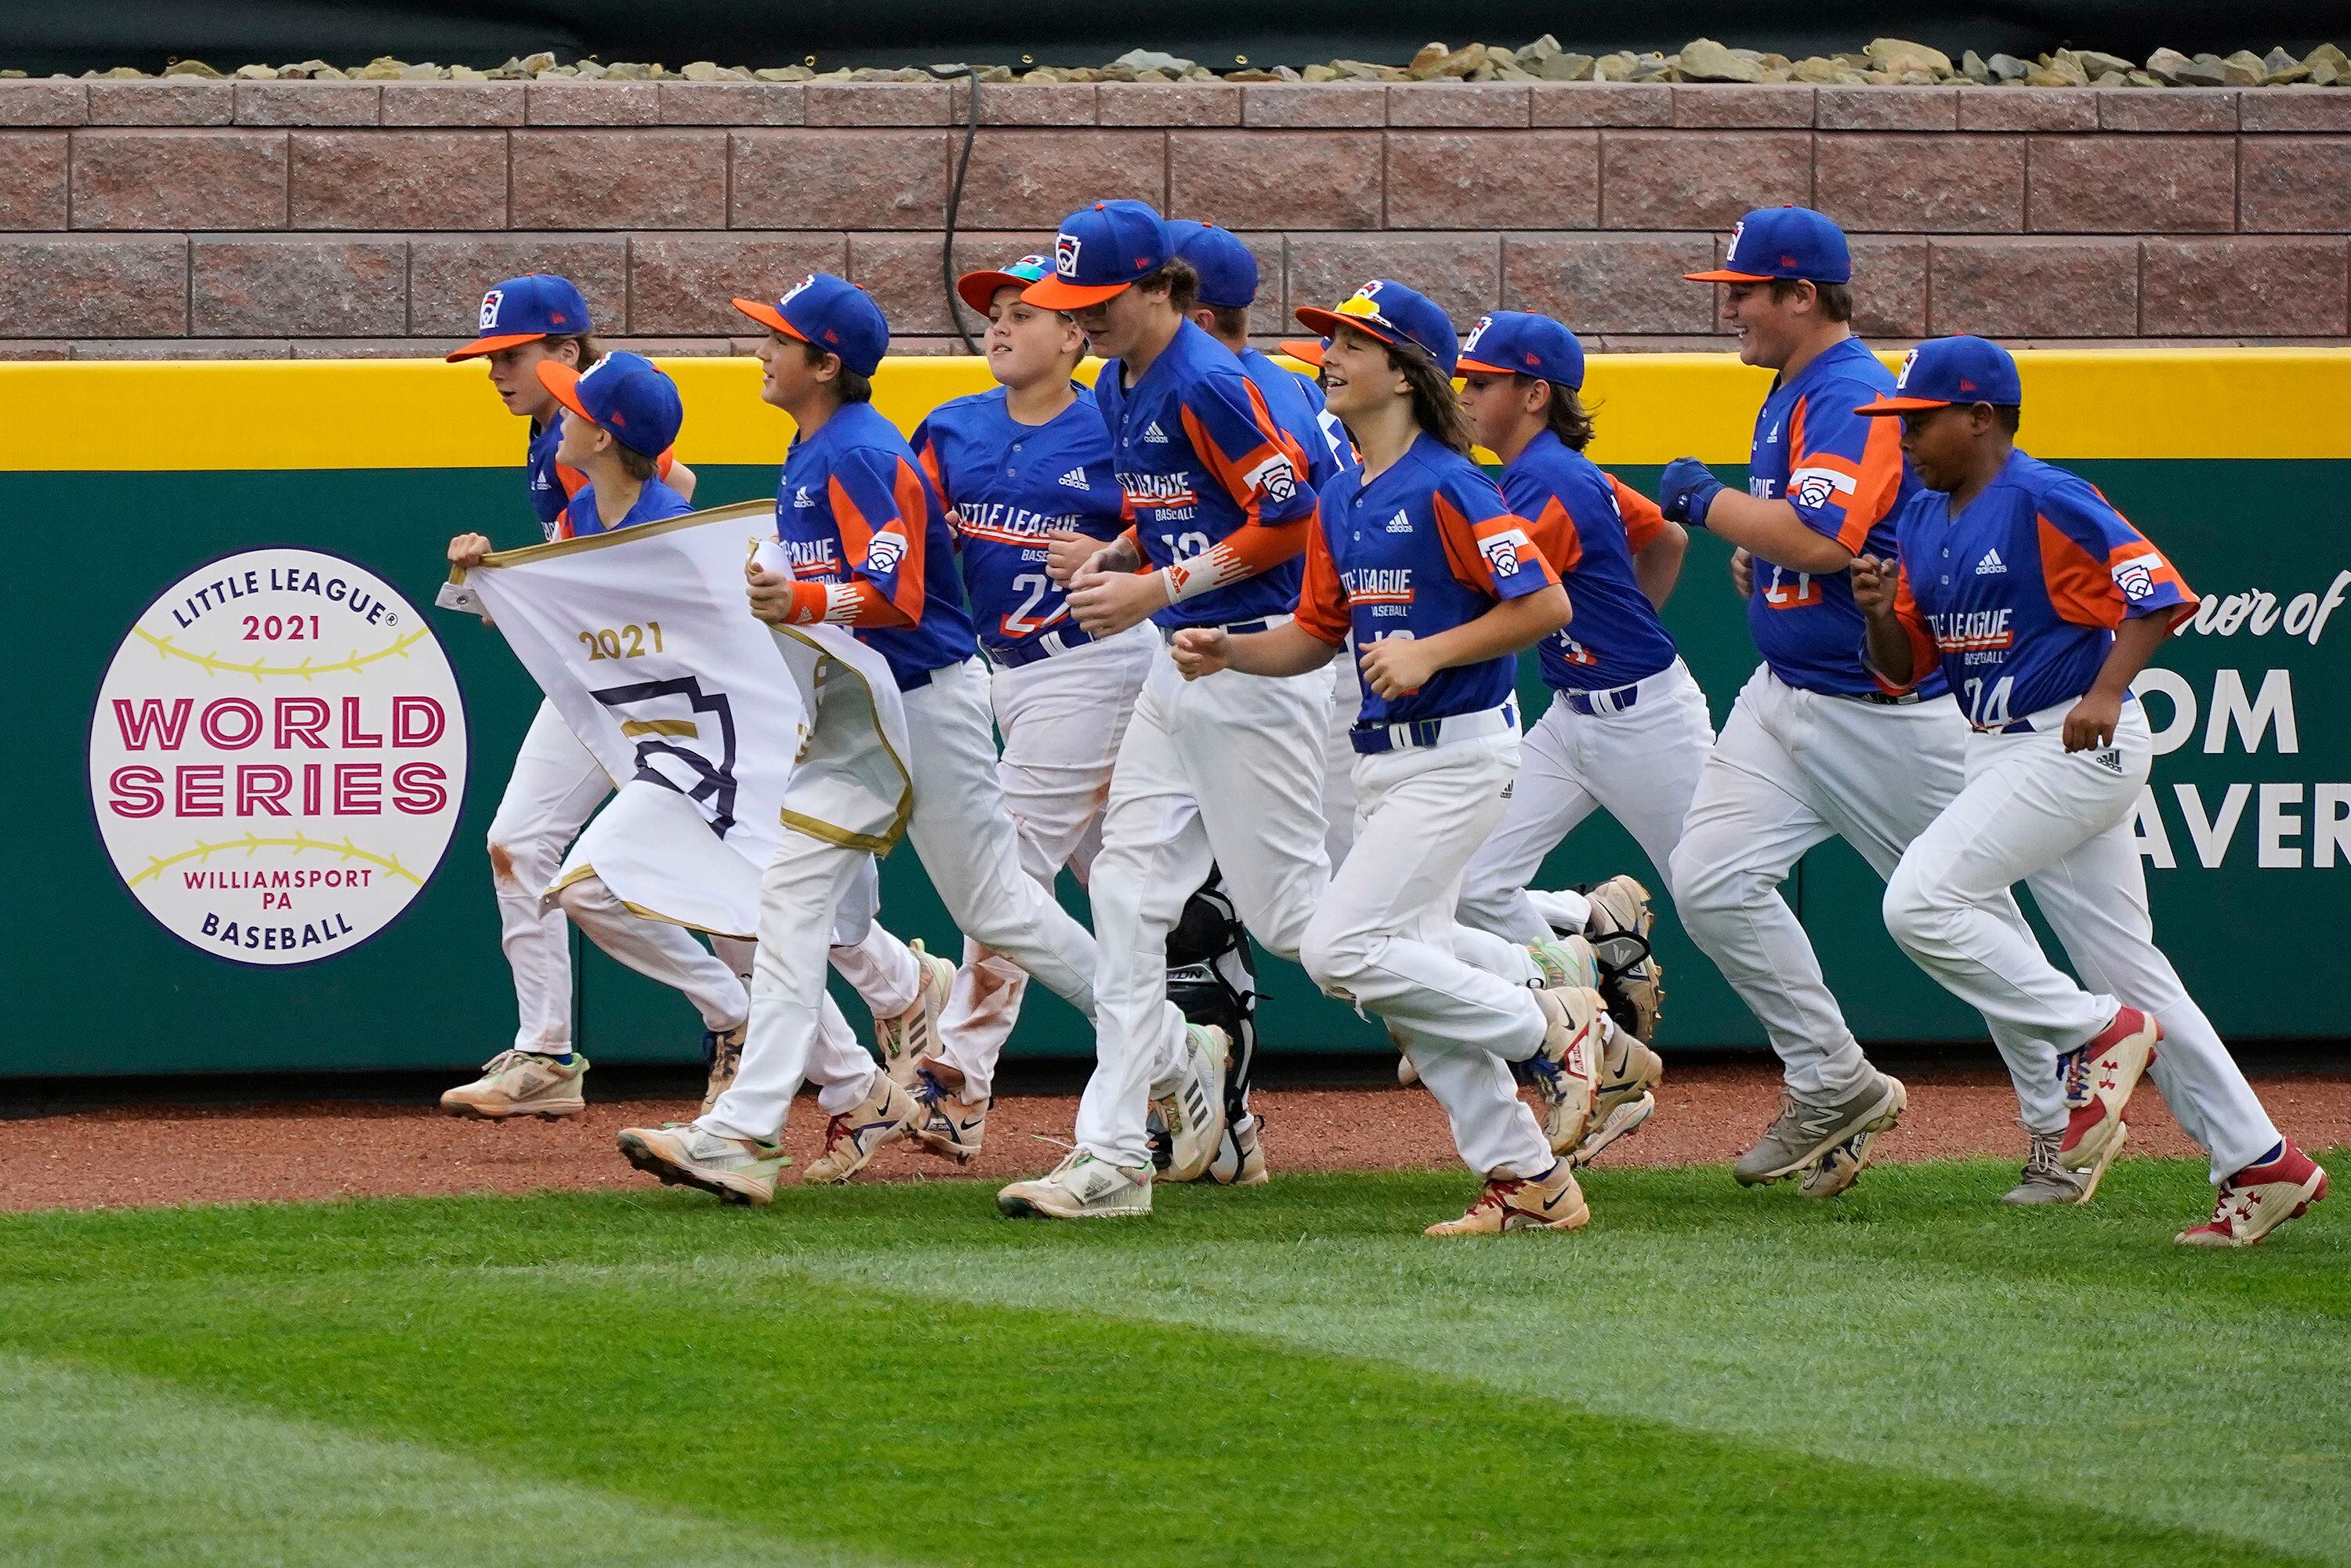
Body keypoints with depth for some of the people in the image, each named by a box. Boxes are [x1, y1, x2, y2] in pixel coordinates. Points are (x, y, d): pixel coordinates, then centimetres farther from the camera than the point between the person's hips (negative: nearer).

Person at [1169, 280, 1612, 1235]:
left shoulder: (1447, 488, -14)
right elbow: (1316, 635, 18)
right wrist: (1229, 652, 1)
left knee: (1341, 950, -16)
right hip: (1382, 761, 9)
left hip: (1457, 754, -9)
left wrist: (1430, 653, -22)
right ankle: (1530, 1184, 13)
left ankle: (1552, 1029, -2)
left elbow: (1545, 606, -18)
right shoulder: (1341, 501, 12)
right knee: (1414, 978, 7)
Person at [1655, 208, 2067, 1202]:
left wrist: (1707, 501, -19)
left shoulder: (1856, 399, -17)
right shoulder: (1790, 394, 13)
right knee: (1709, 881, -7)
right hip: (1782, 699, 9)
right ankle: (1833, 1087, 4)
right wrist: (1751, 553, 8)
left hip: (1884, 709, -9)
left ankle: (2061, 1127, 13)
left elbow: (1821, 538, -31)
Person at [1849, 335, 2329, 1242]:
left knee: (1921, 901, -20)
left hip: (2082, 749, -9)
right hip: (2002, 757, 9)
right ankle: (2262, 1165, 12)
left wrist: (2107, 692, -30)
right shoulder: (1922, 521, 12)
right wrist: (1882, 610, -4)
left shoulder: (2045, 502, -13)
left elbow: (2161, 594, -19)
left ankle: (2099, 1033, -9)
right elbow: (1905, 668, 16)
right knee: (2127, 969, 9)